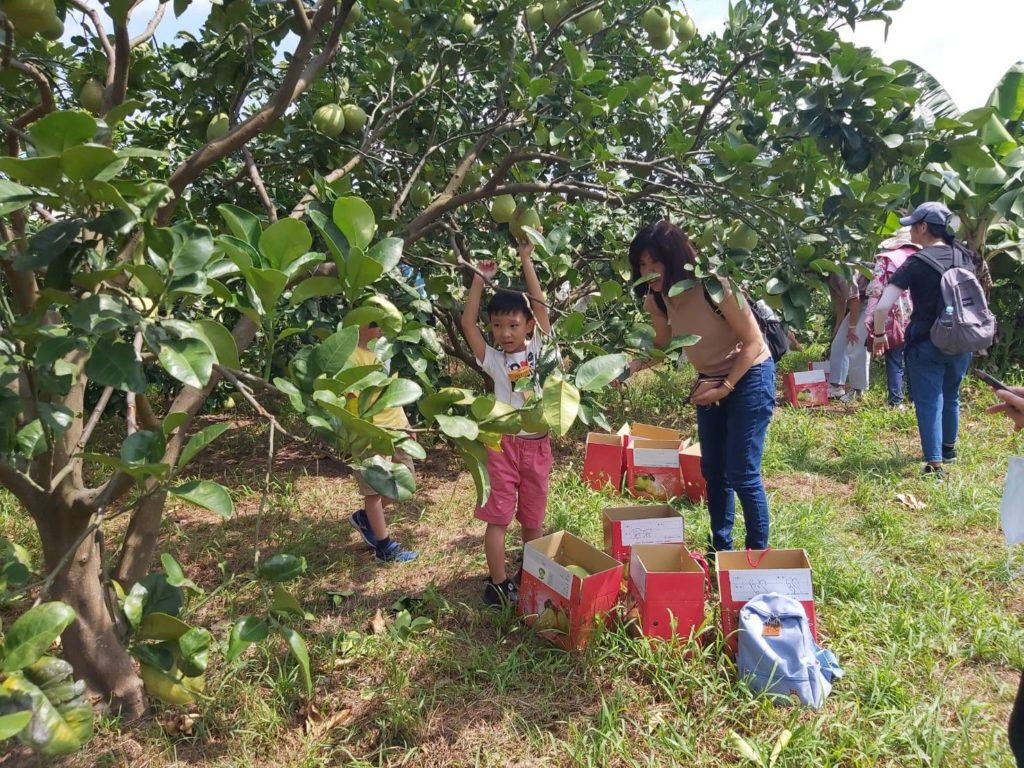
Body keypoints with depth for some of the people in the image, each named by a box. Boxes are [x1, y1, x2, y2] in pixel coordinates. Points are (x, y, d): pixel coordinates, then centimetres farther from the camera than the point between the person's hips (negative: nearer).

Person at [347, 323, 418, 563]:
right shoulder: (353, 355, -15)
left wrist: (404, 422, 21)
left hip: (395, 426, 9)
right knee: (375, 489, 3)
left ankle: (364, 518, 31)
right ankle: (384, 547, 13)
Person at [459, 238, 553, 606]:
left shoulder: (537, 349, 2)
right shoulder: (492, 358, -2)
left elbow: (540, 305, -4)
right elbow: (467, 323, -12)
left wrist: (526, 261, -5)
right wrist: (480, 279, -11)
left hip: (537, 442, 2)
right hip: (503, 442, -2)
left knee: (533, 516, 15)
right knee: (498, 516, 0)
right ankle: (497, 583, 9)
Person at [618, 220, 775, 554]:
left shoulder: (713, 286, -28)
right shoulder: (657, 299, -8)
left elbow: (753, 343, -20)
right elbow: (663, 346, 5)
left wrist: (725, 388, -21)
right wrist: (634, 365, -14)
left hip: (748, 376, -7)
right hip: (710, 380, 7)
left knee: (741, 474, -7)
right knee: (713, 471, 13)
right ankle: (721, 550, 29)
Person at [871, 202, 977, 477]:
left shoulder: (917, 263, -14)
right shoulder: (964, 256, 3)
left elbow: (882, 306, -21)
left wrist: (879, 335, -6)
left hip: (927, 343, -6)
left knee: (929, 402, 0)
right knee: (950, 396, 23)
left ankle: (934, 464, -4)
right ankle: (949, 448, 40)